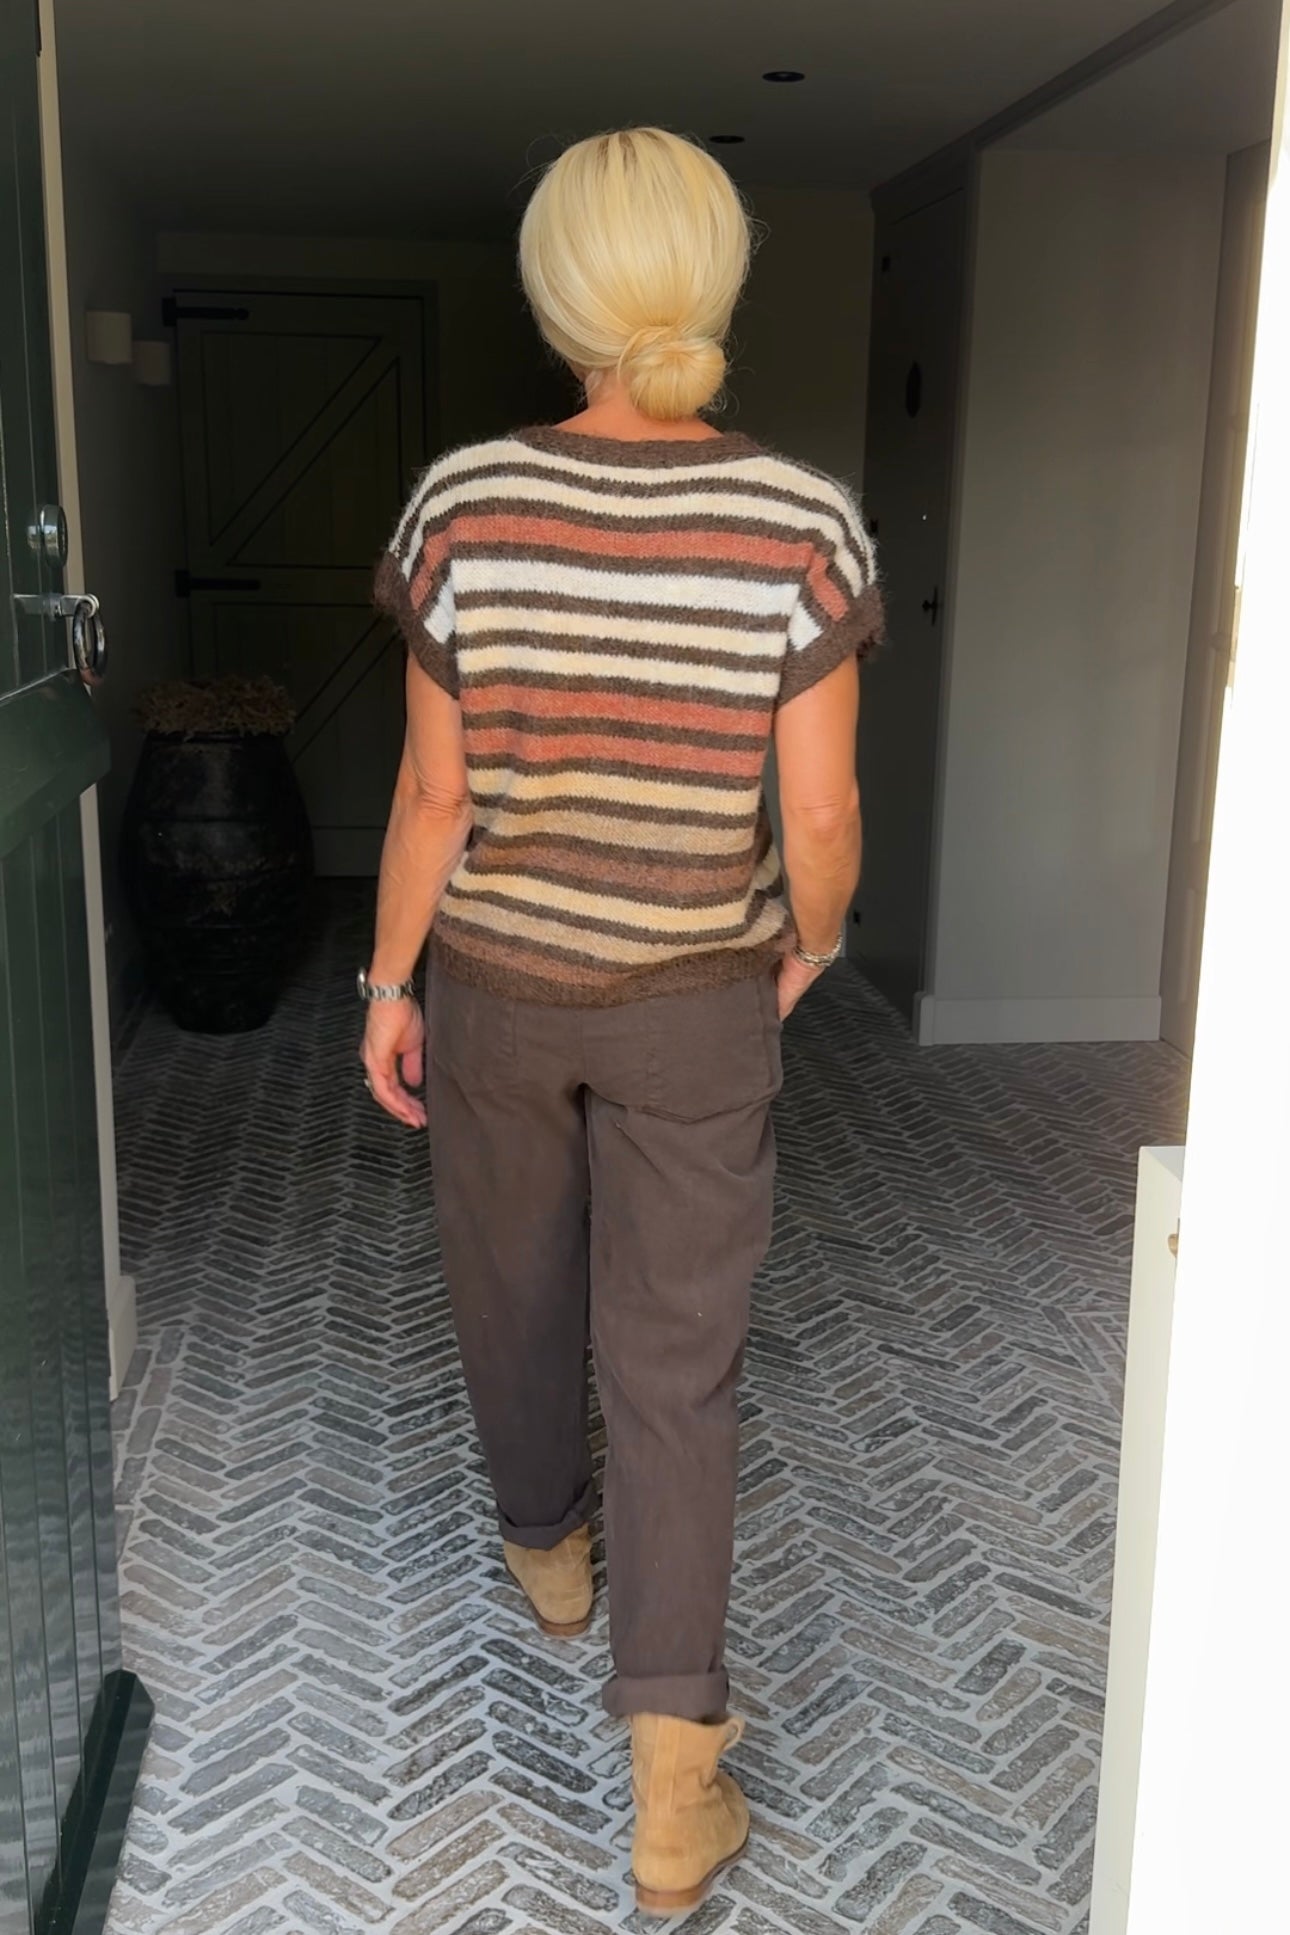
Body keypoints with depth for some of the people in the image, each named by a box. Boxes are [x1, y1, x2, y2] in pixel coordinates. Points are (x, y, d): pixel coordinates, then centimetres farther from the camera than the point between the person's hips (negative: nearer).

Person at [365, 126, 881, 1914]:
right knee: (678, 1357, 9)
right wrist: (810, 945, 10)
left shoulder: (464, 504, -12)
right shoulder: (804, 526, -14)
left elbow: (435, 791, -8)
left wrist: (388, 983, 5)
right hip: (698, 1002, -1)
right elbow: (820, 812, -11)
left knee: (514, 1281, 25)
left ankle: (547, 1540, 50)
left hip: (498, 982, 1)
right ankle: (673, 1769, 10)